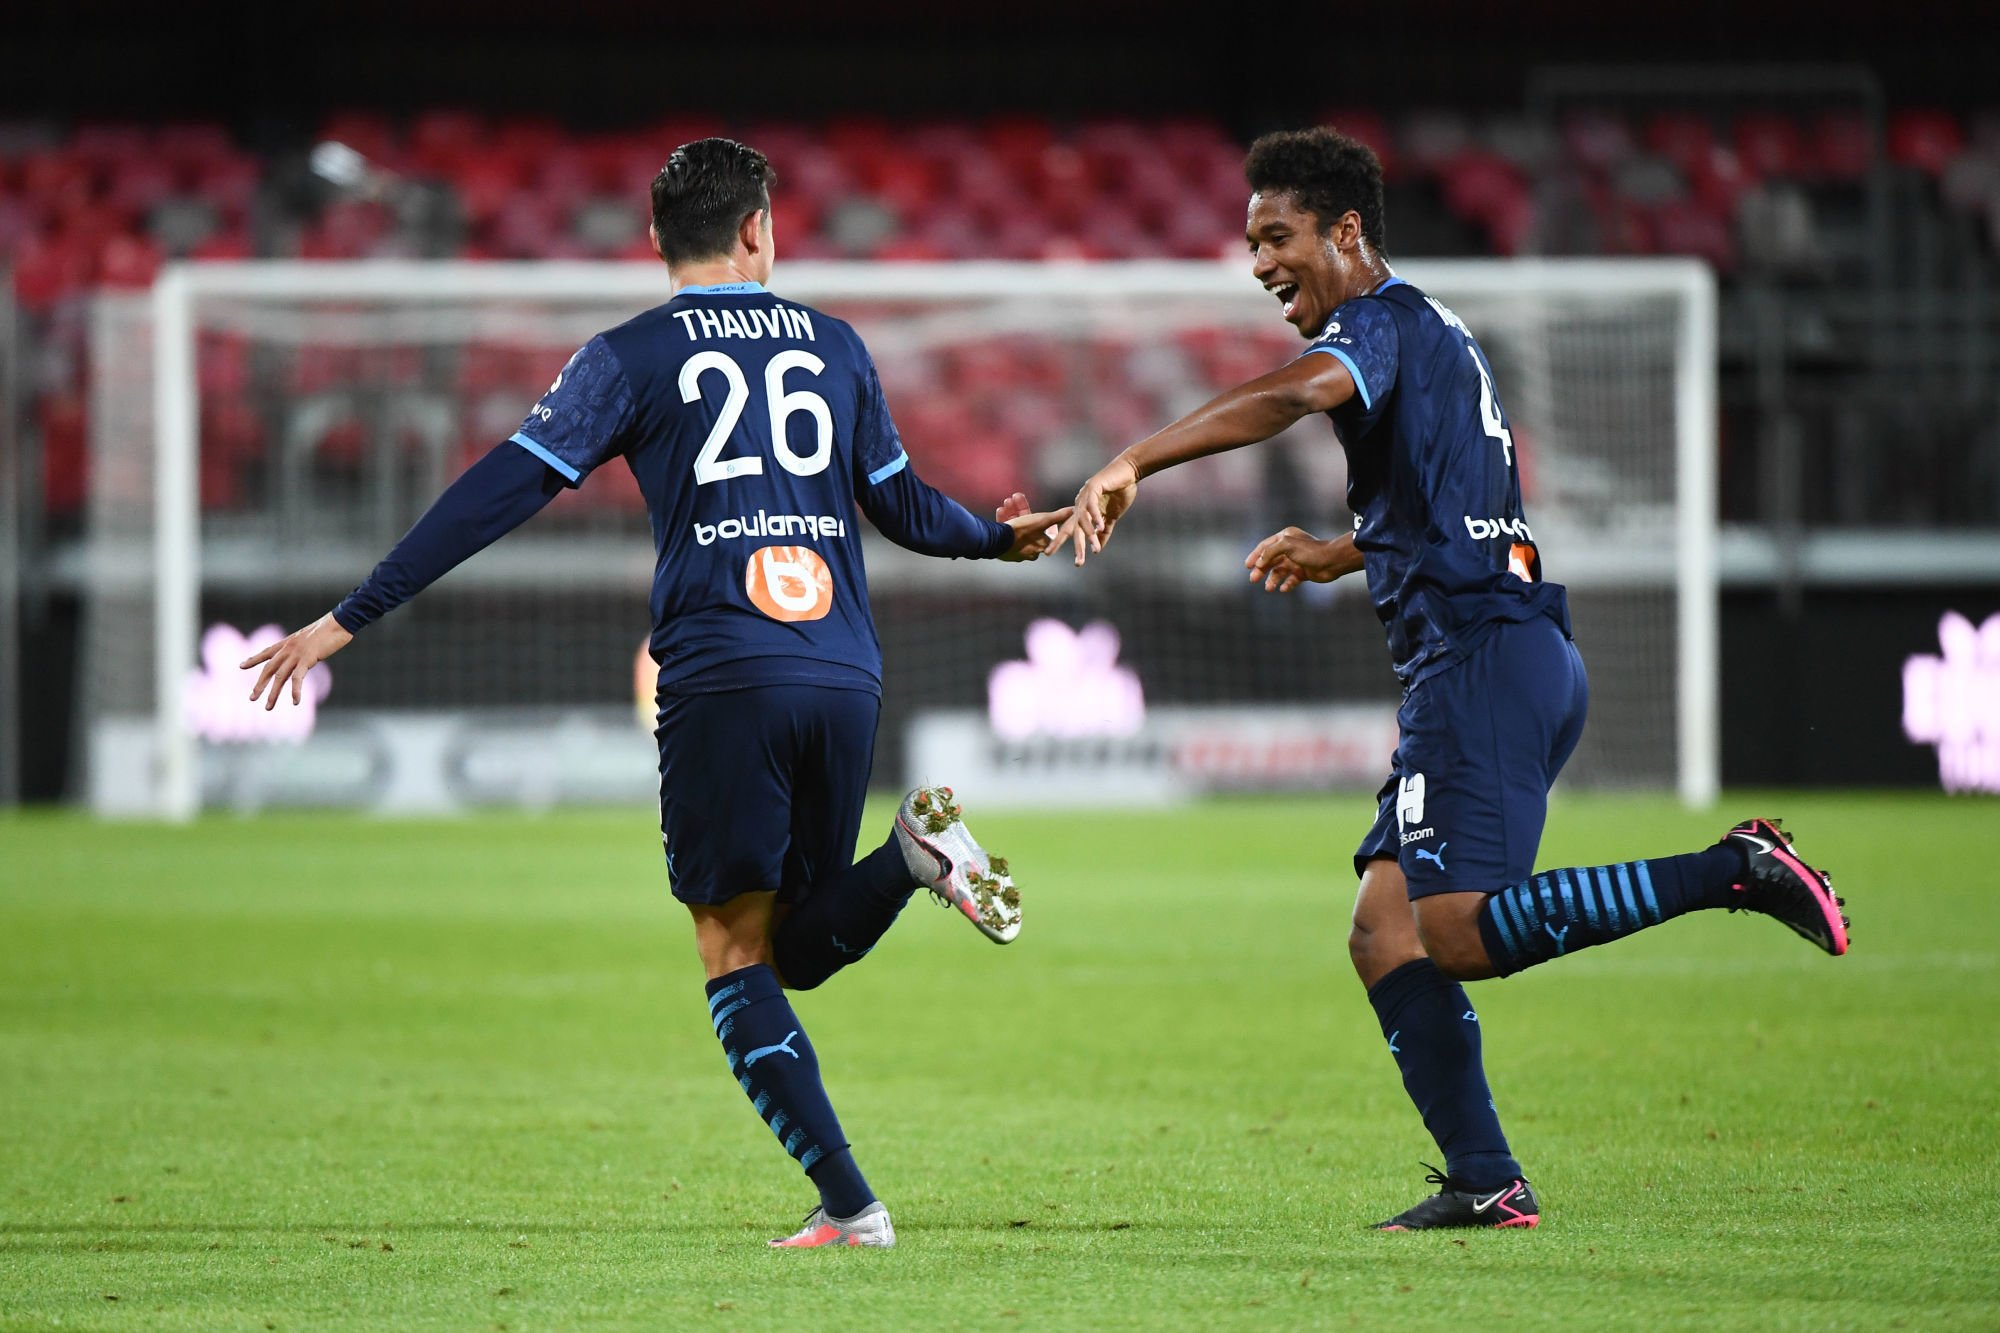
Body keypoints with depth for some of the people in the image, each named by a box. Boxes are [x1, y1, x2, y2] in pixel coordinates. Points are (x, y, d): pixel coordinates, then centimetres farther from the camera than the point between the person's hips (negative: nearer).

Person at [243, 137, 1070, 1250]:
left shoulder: (632, 356, 3)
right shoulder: (835, 344, 14)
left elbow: (504, 491, -3)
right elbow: (905, 507, 23)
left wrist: (350, 619, -1)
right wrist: (1001, 540, 45)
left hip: (722, 678, -4)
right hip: (847, 675, 4)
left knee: (736, 955, 3)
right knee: (797, 949, 16)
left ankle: (848, 1205, -10)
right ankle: (918, 852, -14)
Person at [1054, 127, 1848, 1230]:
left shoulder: (1382, 321, -5)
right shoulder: (1435, 334, 25)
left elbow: (1294, 393, -28)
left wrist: (1133, 464, -33)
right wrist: (1341, 553, 35)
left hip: (1482, 659, -10)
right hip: (1519, 653, 10)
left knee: (1458, 932, -18)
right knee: (1384, 933, 5)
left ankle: (1735, 871, -17)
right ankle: (1483, 1181, -2)